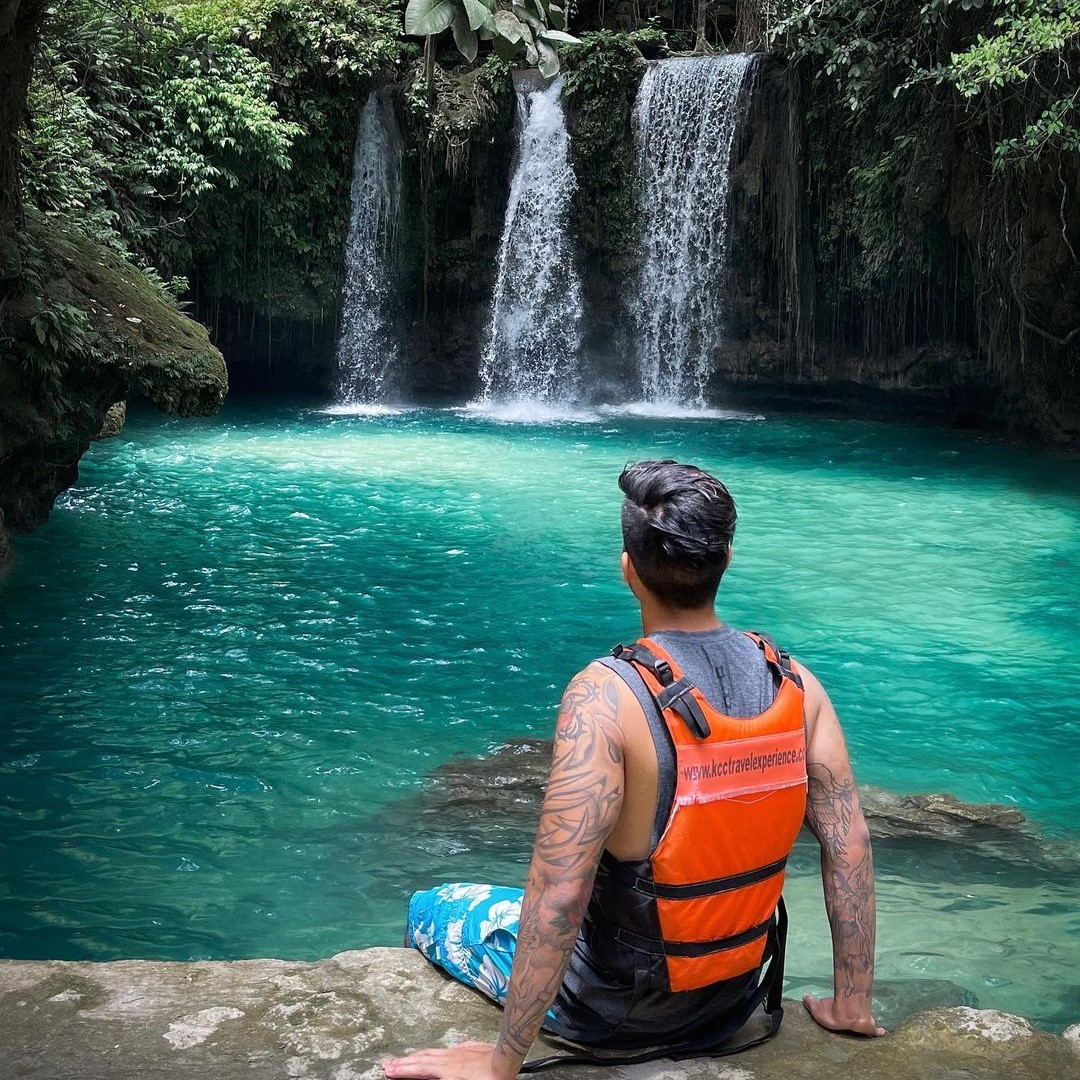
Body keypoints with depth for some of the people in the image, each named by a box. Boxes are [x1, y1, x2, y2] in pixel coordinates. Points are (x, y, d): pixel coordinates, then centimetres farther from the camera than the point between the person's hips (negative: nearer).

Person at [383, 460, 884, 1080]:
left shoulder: (606, 696, -27)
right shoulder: (796, 684, -11)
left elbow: (559, 890, -29)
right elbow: (850, 846, -8)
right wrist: (852, 1005, 3)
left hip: (617, 1005, -5)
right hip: (733, 1002, 5)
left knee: (431, 909, 19)